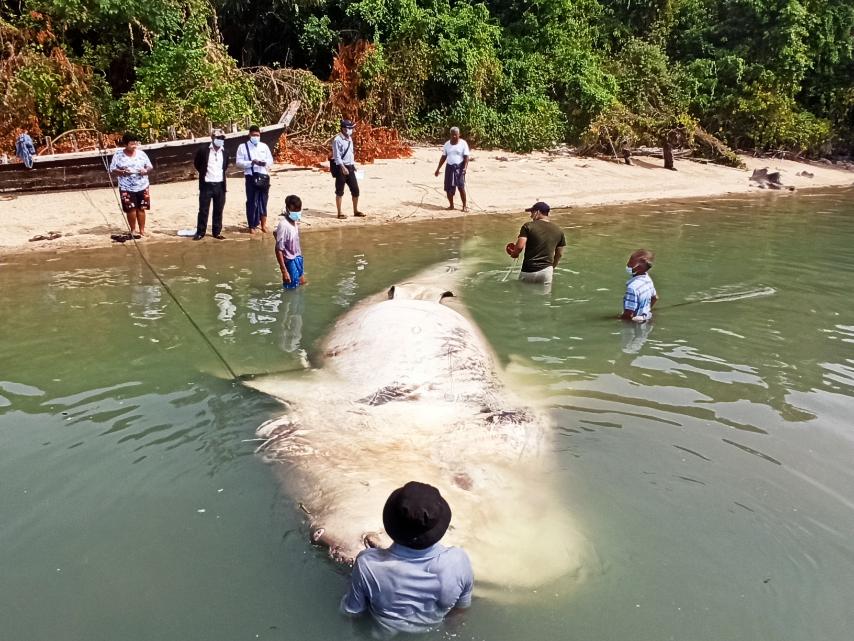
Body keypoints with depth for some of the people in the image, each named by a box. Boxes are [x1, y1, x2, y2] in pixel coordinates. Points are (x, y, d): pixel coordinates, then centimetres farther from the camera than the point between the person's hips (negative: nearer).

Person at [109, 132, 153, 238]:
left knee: (141, 208, 6)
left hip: (142, 186, 2)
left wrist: (146, 170, -13)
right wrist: (122, 172, -21)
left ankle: (142, 230, 16)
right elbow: (112, 170, -2)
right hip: (127, 188, -2)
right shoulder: (118, 155, -4)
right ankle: (133, 230, 12)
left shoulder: (141, 153, 3)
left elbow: (150, 166, 9)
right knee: (131, 209, -1)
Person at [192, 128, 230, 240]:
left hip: (220, 185, 3)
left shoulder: (225, 152, 6)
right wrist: (204, 172, 9)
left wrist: (221, 173, 13)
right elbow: (196, 163, 9)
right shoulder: (203, 151, -5)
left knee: (218, 210, 6)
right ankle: (200, 232, 8)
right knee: (203, 210, 1)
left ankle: (217, 232, 14)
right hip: (206, 185, -3)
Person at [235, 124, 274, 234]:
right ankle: (252, 226, 9)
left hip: (264, 177, 3)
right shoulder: (243, 147, 2)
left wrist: (265, 163, -12)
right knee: (252, 202, 0)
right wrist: (252, 162, -17)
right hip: (251, 177, -3)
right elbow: (239, 162, -4)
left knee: (263, 201, 7)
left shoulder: (264, 146, 13)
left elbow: (270, 160, 11)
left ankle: (263, 224, 17)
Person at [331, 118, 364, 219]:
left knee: (355, 189, 8)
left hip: (350, 167, 8)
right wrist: (343, 167, -26)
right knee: (340, 191, 0)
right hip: (340, 168, -8)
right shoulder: (337, 140, -13)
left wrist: (353, 165, 16)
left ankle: (356, 211, 20)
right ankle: (339, 213, 7)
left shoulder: (349, 139, 12)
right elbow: (337, 156, -18)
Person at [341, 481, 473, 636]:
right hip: (435, 631, 1)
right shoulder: (459, 561, -35)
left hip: (386, 632, -1)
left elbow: (351, 610, -18)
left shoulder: (367, 563, -39)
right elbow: (463, 605, -13)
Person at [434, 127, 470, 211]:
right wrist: (438, 168, 12)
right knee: (448, 188, 4)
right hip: (449, 167, 4)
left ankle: (464, 206, -3)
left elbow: (466, 157, -7)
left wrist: (465, 167, -22)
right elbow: (443, 157, 14)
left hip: (459, 167, -4)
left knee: (461, 187, -11)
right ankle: (451, 205, 20)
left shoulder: (463, 143, -4)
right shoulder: (447, 144, 8)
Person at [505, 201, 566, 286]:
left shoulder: (528, 226, -5)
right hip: (546, 271, 2)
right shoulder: (559, 231, 8)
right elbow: (559, 254, 16)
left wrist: (514, 254, 6)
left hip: (528, 271, -2)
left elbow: (519, 246, -16)